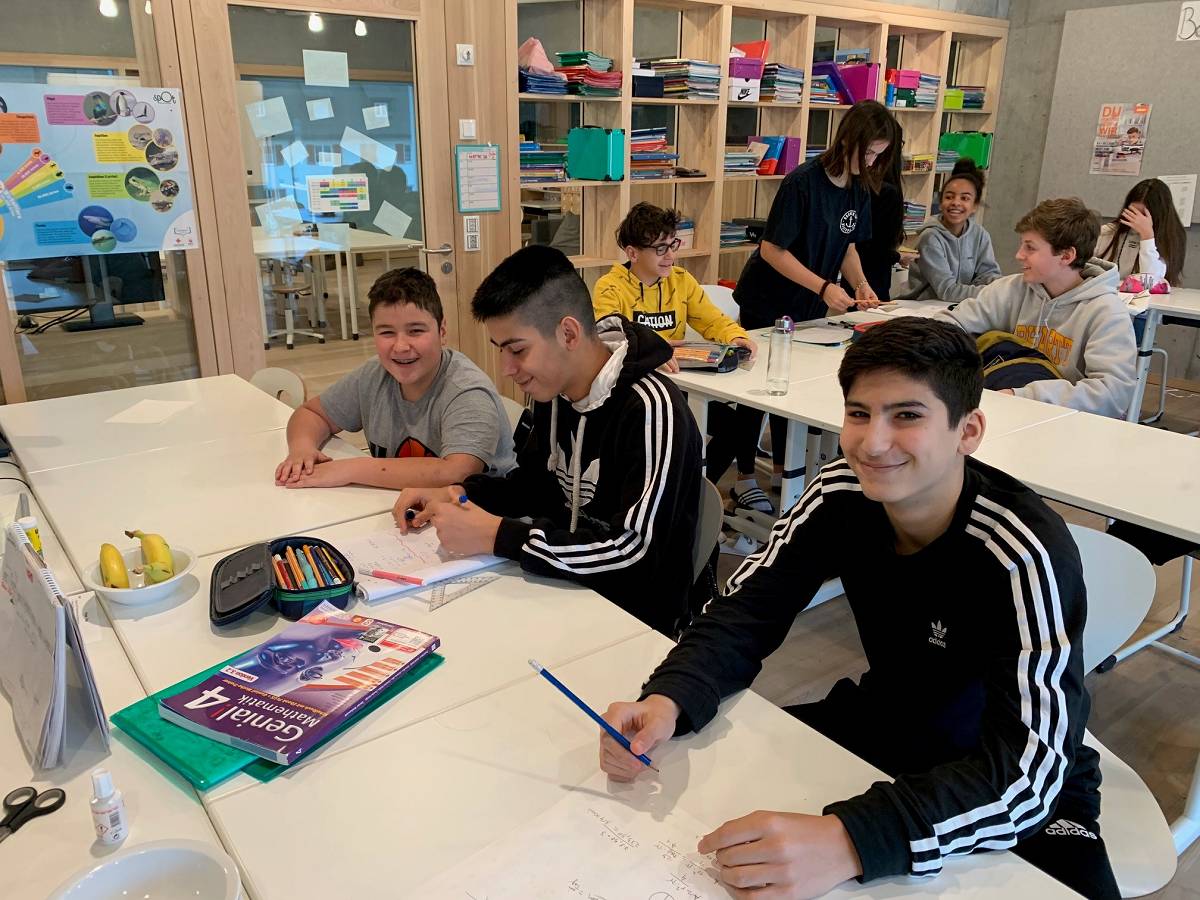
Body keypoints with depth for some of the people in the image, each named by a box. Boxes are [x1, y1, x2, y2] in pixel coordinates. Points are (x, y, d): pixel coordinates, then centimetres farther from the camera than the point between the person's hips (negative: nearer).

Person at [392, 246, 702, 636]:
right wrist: (457, 496, -3)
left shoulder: (651, 410, -24)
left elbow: (634, 550, -30)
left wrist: (496, 535, -26)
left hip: (635, 621, -7)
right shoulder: (553, 391, 1)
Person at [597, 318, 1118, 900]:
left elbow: (1029, 768, -36)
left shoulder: (1027, 553, -29)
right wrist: (666, 701, -34)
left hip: (1031, 788, -3)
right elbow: (747, 610, -12)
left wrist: (848, 842, -53)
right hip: (887, 727, 4)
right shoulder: (843, 494, -15)